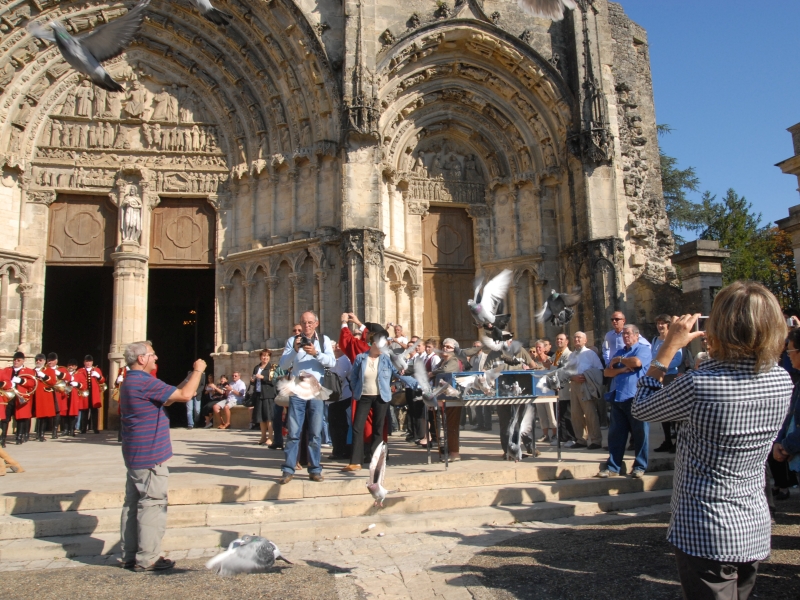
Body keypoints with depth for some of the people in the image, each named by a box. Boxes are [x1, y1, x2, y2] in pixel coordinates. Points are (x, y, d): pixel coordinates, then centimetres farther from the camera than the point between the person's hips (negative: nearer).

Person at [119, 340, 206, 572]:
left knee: (133, 504, 14)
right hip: (150, 456, -10)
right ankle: (147, 559, 3)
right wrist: (198, 371, -8)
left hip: (134, 455, 10)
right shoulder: (145, 382, -19)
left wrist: (190, 377, 10)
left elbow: (167, 398, 18)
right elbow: (185, 395, -22)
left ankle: (130, 556, 21)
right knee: (152, 505, -3)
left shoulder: (130, 382, 14)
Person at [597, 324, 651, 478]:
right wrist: (621, 369, -7)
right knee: (615, 434, 7)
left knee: (640, 435, 3)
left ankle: (640, 467, 13)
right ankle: (613, 467, 12)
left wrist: (619, 360, -3)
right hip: (618, 398, 6)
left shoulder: (643, 349, 1)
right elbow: (607, 372, 12)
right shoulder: (619, 352, 19)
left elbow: (636, 362, -21)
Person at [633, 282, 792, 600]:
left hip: (707, 533, -6)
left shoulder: (699, 385, -27)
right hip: (756, 529, 7)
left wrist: (669, 347, -8)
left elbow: (641, 409, -10)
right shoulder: (783, 381, -7)